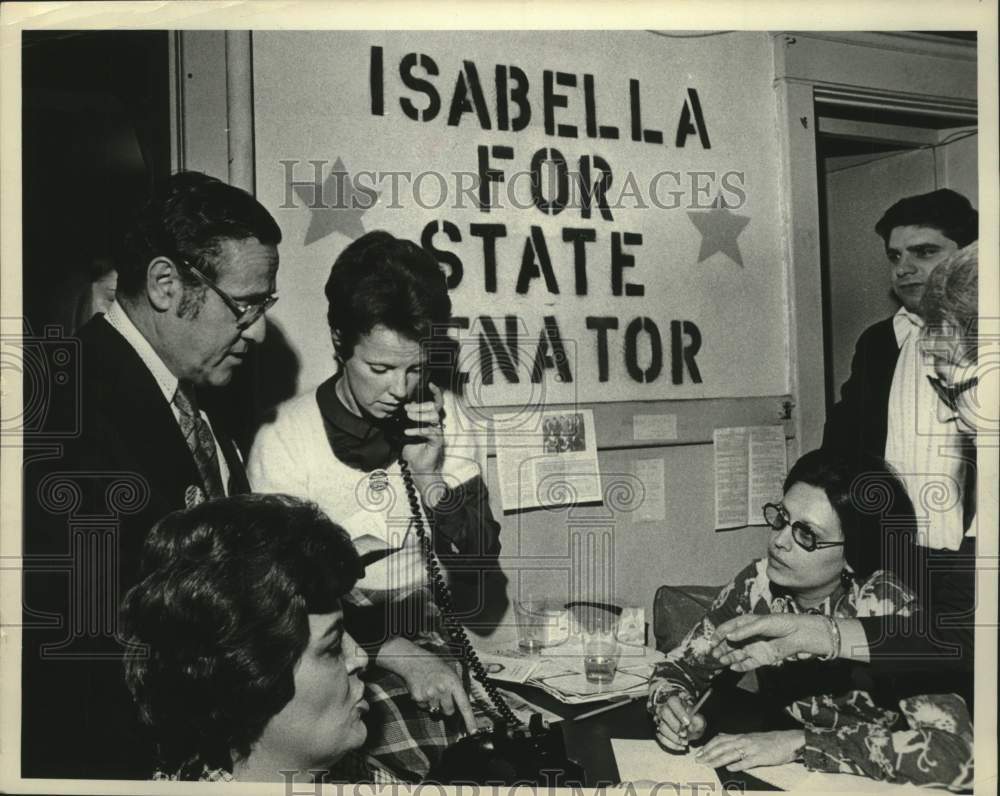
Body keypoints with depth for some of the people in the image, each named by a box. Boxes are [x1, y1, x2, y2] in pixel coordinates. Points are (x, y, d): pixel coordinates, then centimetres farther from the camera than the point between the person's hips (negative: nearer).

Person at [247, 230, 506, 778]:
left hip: (441, 637, 4)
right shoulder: (284, 440, -11)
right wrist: (393, 648, -21)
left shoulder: (446, 419, 1)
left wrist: (430, 479, -16)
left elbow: (480, 570, 1)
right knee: (422, 758, -24)